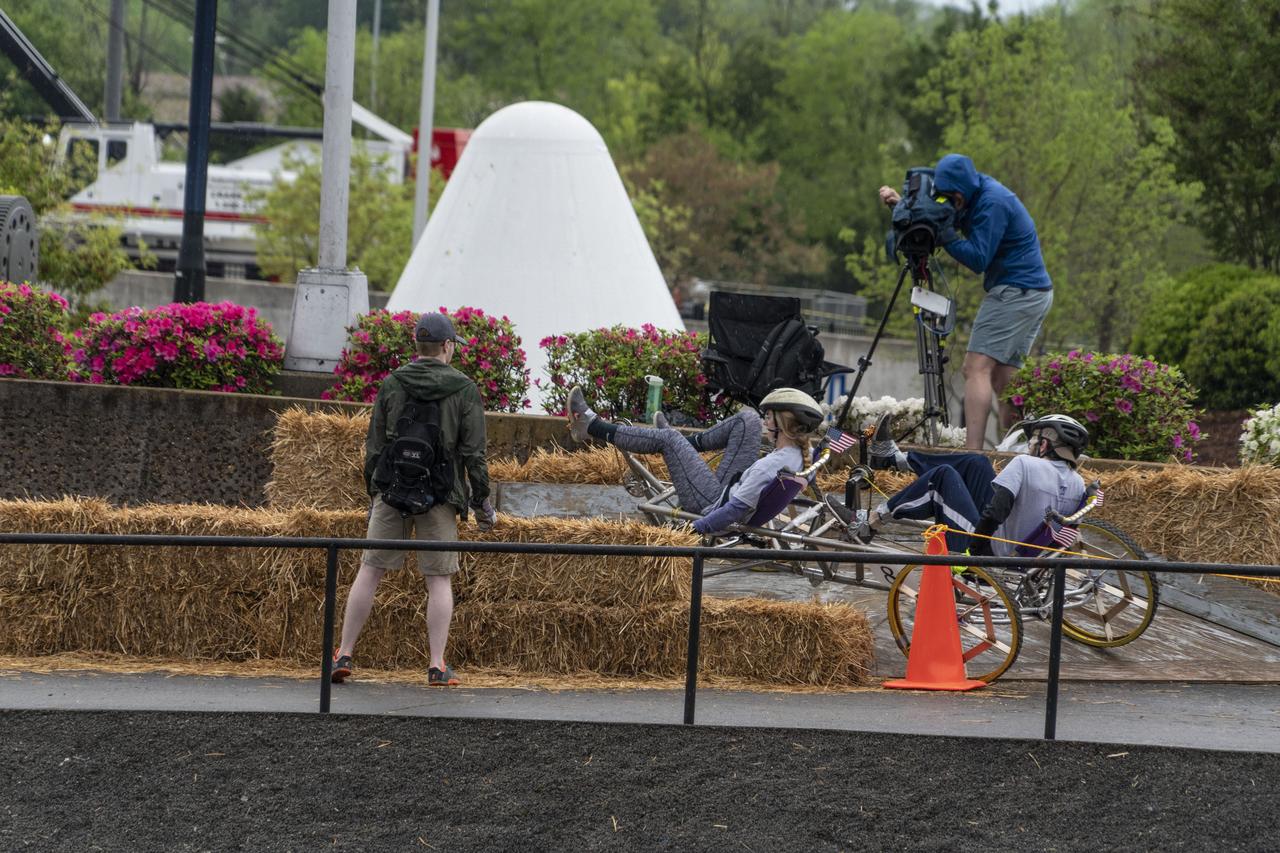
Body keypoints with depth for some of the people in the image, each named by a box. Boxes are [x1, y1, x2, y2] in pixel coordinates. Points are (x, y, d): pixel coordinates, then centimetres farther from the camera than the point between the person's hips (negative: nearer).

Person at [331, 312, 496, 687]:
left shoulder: (391, 384, 5)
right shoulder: (464, 389, -1)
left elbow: (374, 445, 7)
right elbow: (474, 452, -3)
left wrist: (373, 493, 17)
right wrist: (482, 501, 5)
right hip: (441, 496, -2)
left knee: (370, 571, 6)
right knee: (439, 579, 3)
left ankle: (344, 655, 5)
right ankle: (438, 666, 0)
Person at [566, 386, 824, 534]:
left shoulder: (770, 465, -33)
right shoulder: (796, 455, -6)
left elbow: (735, 509, -34)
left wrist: (694, 529, -30)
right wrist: (774, 440, 25)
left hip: (714, 505, -9)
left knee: (669, 438, -6)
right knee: (747, 418, 8)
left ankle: (591, 426, 8)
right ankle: (688, 444, 26)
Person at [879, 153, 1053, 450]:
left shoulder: (993, 202, -17)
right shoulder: (973, 194, 11)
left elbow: (978, 259, -19)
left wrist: (942, 232, -18)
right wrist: (901, 204, 4)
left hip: (1015, 292, -10)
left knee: (977, 368, -15)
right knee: (1003, 376, 7)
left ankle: (972, 451, -24)